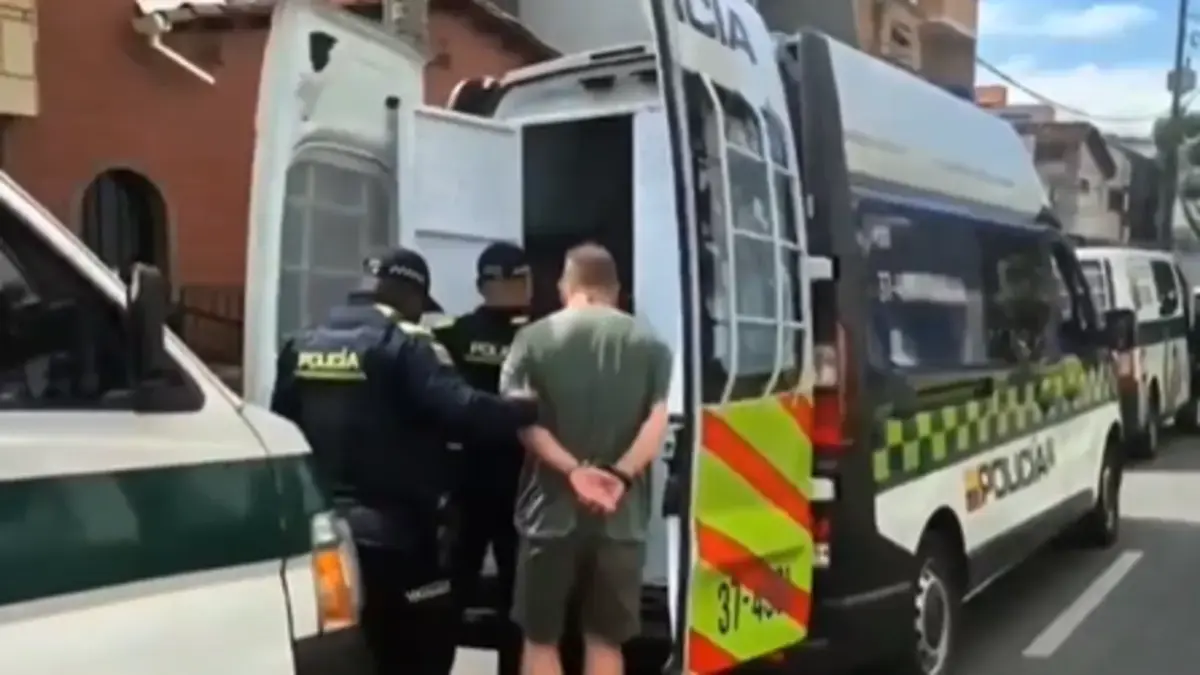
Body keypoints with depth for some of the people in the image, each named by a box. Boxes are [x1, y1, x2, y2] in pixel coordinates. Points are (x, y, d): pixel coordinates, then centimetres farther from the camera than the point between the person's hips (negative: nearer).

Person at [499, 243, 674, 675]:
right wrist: (619, 475, -14)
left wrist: (573, 471, -16)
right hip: (622, 516, 2)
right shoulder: (649, 344, 6)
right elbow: (657, 424, -6)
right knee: (605, 640, 11)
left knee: (540, 637, 12)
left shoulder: (533, 339, 1)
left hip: (551, 510, -1)